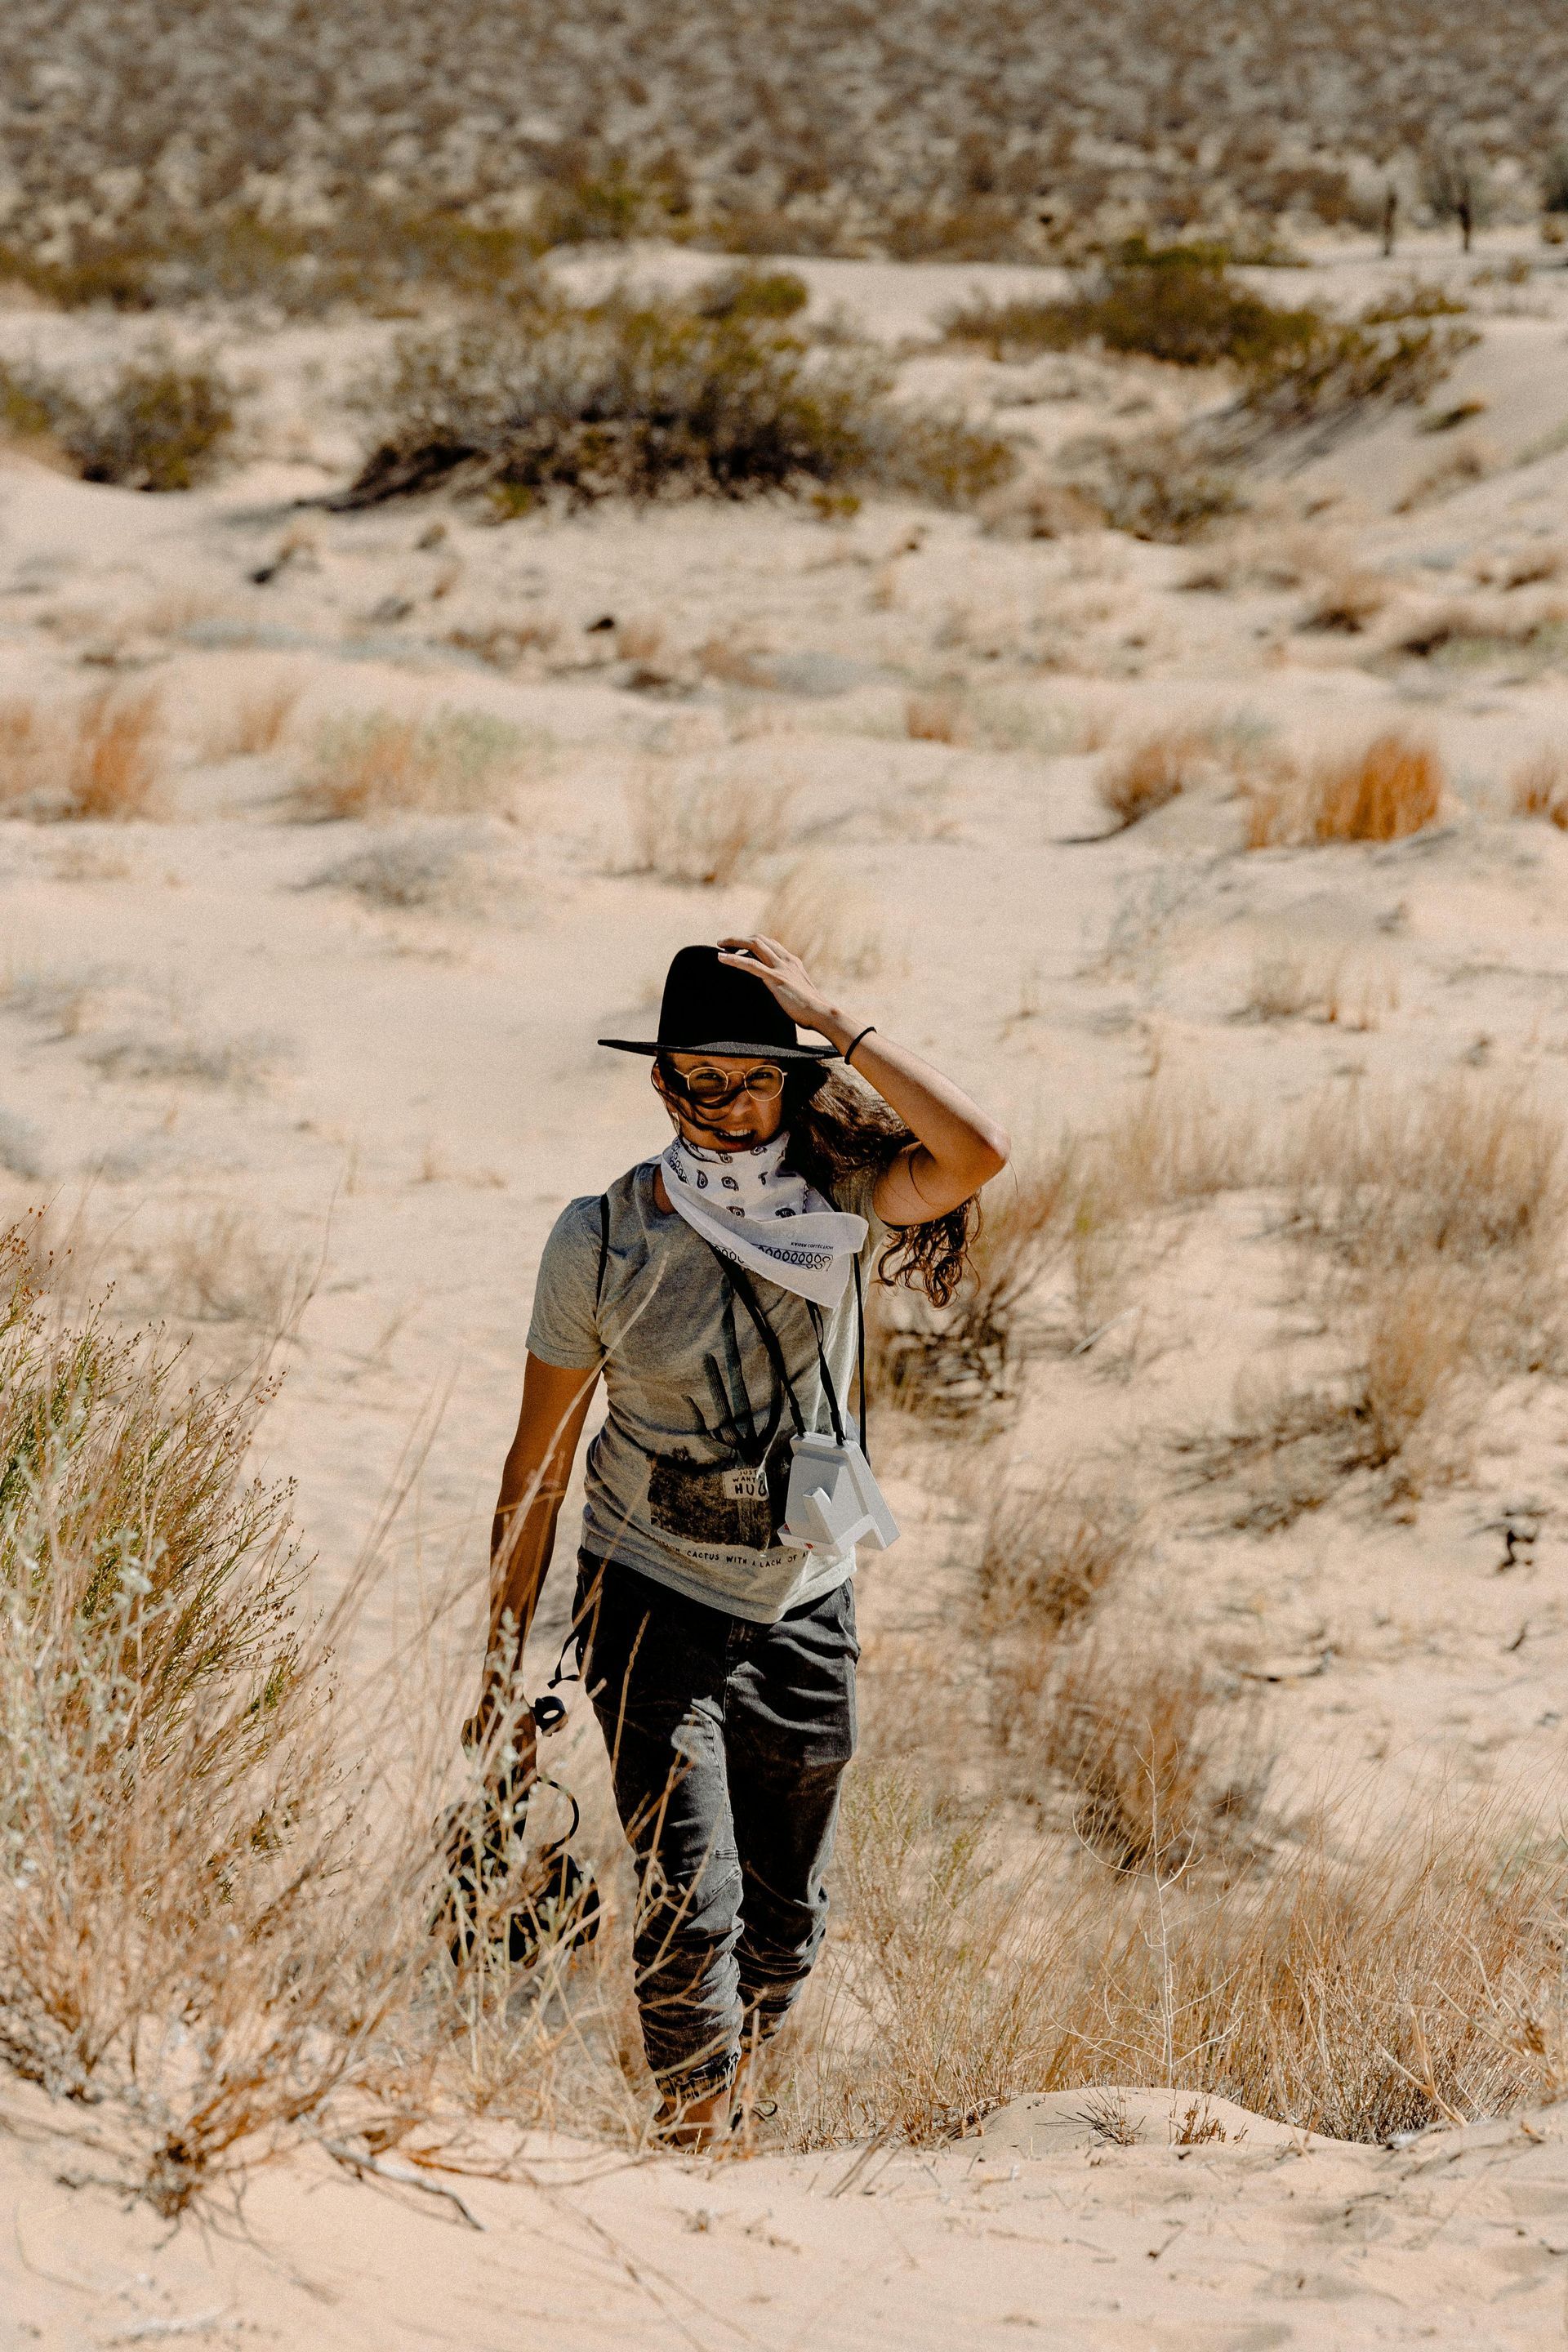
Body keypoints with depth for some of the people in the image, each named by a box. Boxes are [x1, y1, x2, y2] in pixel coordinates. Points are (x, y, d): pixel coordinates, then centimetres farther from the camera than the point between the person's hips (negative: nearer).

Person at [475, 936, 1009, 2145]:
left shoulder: (836, 1205, -8)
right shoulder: (603, 1240, -11)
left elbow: (978, 1151, -29)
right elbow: (539, 1465, -5)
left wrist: (835, 1019, -27)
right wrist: (502, 1671, -4)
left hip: (804, 1610, 3)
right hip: (656, 1603, -3)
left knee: (785, 1923, 13)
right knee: (691, 1900, -15)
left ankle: (719, 2115, 36)